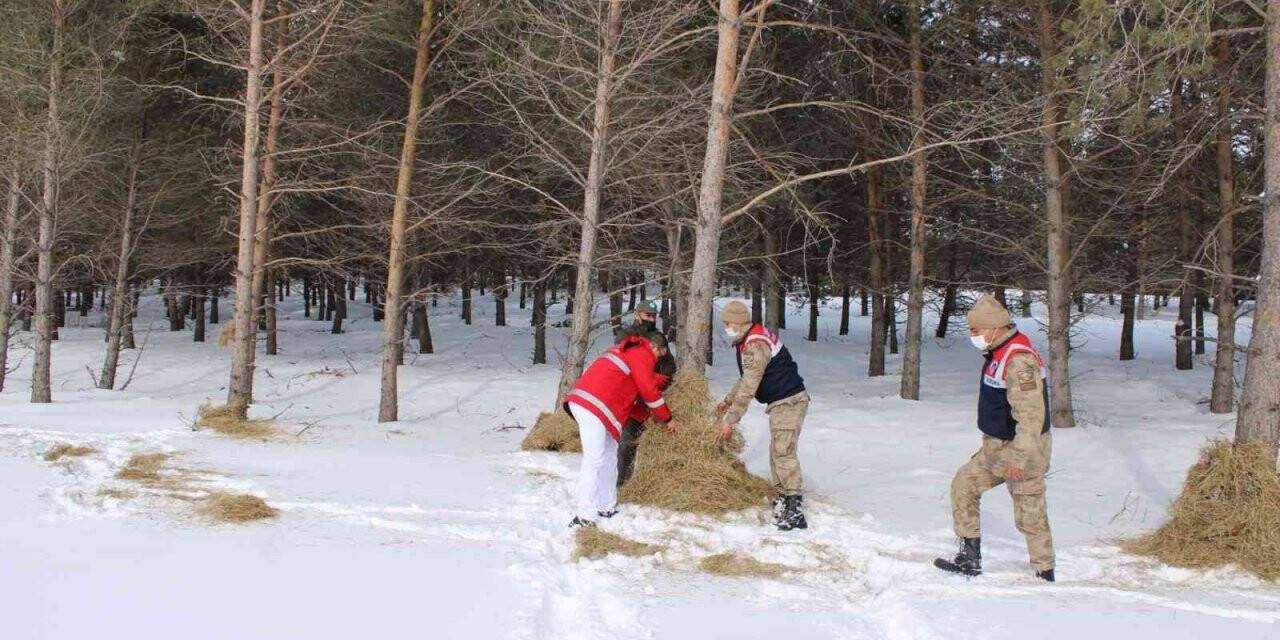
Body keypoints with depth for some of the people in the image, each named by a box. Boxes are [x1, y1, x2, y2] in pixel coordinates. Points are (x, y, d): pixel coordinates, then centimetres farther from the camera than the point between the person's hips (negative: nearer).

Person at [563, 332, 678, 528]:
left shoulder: (628, 350, 29)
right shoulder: (642, 354, -1)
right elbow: (649, 392, -1)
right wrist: (667, 419, 10)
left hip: (583, 402, 10)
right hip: (591, 404, -10)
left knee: (609, 456, 16)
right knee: (594, 459, -13)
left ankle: (607, 508, 20)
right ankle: (585, 516, -17)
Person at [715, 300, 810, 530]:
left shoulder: (756, 345, -20)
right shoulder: (748, 341, 13)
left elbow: (748, 388, -22)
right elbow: (746, 378, 27)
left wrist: (730, 420, -18)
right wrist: (728, 400, 28)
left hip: (789, 401, -11)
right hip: (780, 402, 11)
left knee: (783, 451, -16)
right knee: (777, 452, 14)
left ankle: (794, 511, -20)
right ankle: (783, 497, 21)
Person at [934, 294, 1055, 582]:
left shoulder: (1019, 361, -25)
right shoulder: (997, 354, 8)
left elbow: (1031, 414, -29)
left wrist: (1019, 458, -29)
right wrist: (992, 442, 26)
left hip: (1023, 450, -10)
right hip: (996, 446, 10)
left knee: (1030, 515, 0)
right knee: (963, 485, 12)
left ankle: (1045, 574, 14)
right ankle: (970, 558, 18)